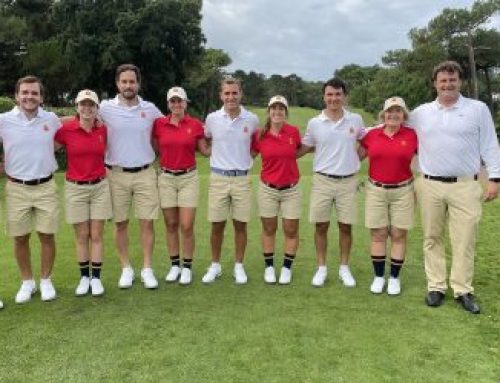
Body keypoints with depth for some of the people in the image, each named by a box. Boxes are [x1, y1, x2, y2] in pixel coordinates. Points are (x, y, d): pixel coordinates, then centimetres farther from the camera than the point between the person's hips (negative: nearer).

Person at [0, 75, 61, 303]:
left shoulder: (51, 119, 1)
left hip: (46, 187, 1)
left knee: (47, 235, 6)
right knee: (20, 238, 9)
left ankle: (46, 280, 23)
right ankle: (27, 282, 25)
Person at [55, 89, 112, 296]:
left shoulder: (103, 129, 0)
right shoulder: (66, 129, -8)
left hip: (100, 187, 2)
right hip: (75, 188, -1)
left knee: (96, 235, 4)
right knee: (81, 236, 6)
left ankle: (96, 278, 14)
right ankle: (84, 278, 19)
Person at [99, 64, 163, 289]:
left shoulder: (150, 109, 4)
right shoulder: (105, 108, -1)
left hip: (145, 174, 1)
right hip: (117, 175, -1)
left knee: (147, 222, 2)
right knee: (121, 224, 6)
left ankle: (147, 269, 12)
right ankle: (126, 269, 19)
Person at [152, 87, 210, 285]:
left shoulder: (196, 124, -2)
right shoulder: (159, 124, 1)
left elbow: (205, 151, 7)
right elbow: (154, 149, 13)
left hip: (188, 178, -1)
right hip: (166, 178, 1)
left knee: (187, 226, -4)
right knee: (170, 225, 8)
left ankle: (187, 267, 12)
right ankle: (174, 266, 22)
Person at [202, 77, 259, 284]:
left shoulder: (252, 120, -1)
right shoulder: (212, 118, -1)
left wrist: (248, 158, 7)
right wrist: (214, 156, 8)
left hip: (242, 179, 0)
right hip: (218, 178, 0)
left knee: (240, 225, 6)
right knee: (217, 225, 6)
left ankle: (239, 267, 20)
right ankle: (215, 266, 22)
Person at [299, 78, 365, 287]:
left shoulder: (356, 119, 0)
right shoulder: (314, 123, -2)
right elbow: (305, 147, 10)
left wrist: (356, 159, 6)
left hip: (348, 181, 0)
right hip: (322, 181, 0)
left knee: (346, 226, 7)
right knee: (321, 226, 6)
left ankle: (344, 268, 23)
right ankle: (321, 268, 19)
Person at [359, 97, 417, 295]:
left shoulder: (412, 135, -1)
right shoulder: (371, 135, 1)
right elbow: (357, 157, 12)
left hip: (403, 191, -1)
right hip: (376, 191, 1)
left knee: (398, 235, 4)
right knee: (378, 235, 5)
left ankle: (394, 278, 17)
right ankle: (378, 277, 18)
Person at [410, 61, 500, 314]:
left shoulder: (478, 109, 4)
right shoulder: (421, 113, 9)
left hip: (465, 186, -1)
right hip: (429, 186, 2)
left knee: (464, 241, 1)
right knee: (432, 238, 7)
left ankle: (463, 290, 14)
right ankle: (436, 287, 18)